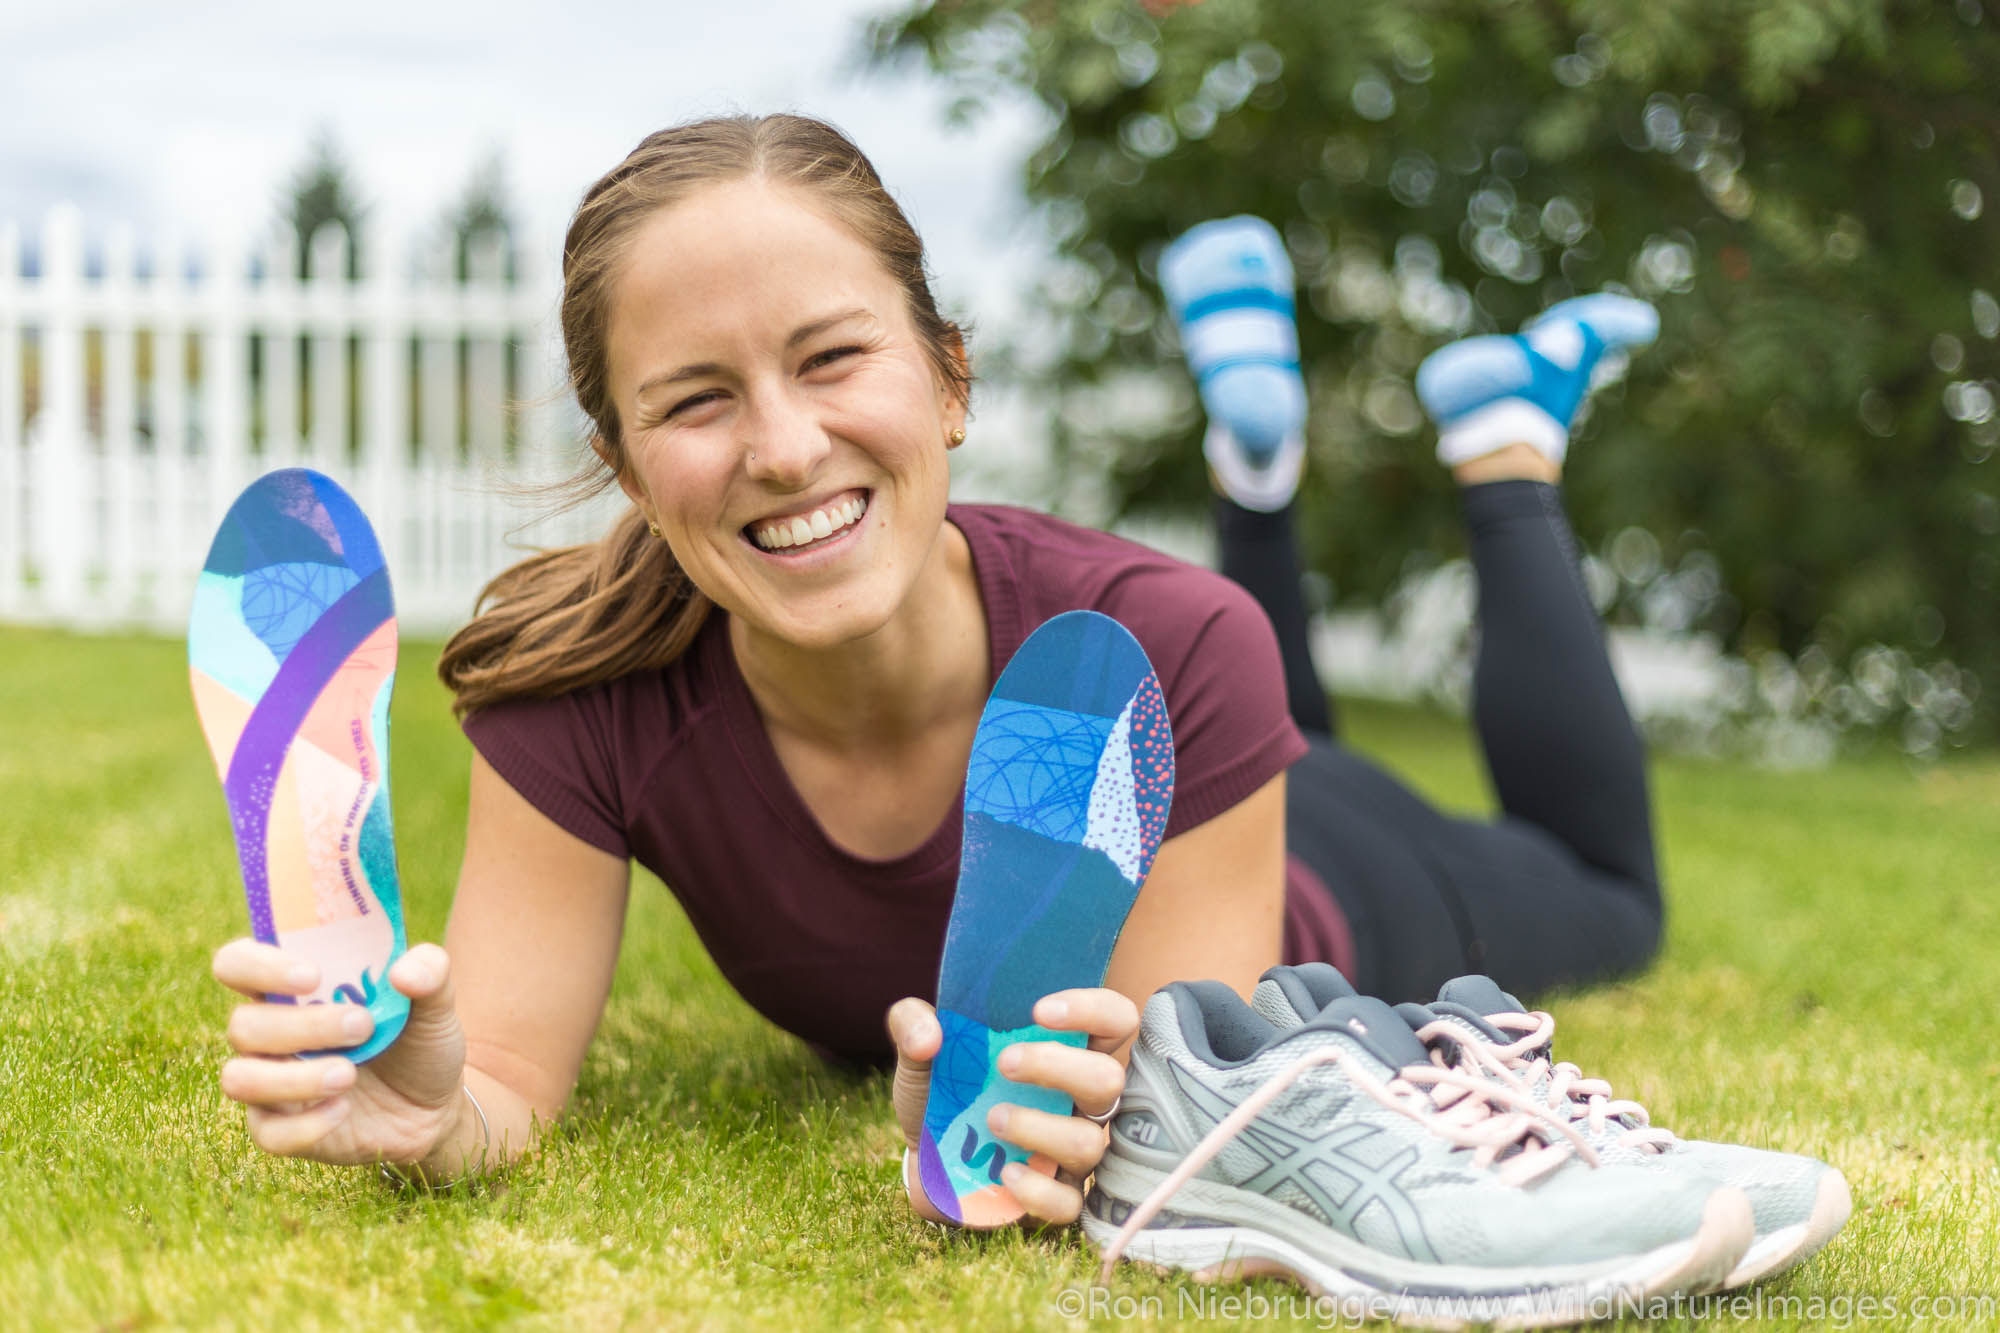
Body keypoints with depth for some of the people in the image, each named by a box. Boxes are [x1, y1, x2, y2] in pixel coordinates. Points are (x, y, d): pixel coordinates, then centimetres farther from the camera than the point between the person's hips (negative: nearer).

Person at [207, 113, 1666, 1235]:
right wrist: (426, 1104, -60)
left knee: (1607, 902, 32)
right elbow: (507, 1089, -36)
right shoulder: (589, 689, -39)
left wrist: (1058, 1134, -64)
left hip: (1273, 893, -2)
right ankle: (1259, 445, 51)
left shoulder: (1164, 653, -46)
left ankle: (1504, 450, 41)